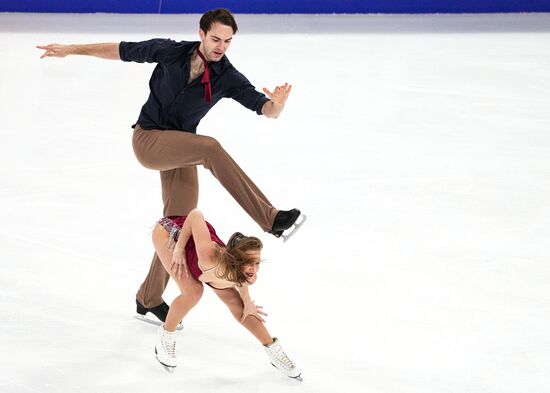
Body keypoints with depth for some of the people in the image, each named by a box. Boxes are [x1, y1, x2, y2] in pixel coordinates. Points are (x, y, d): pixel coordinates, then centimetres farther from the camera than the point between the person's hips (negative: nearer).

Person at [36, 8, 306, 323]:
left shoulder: (228, 78, -6)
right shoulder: (170, 52, -10)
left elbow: (267, 110, -14)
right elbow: (121, 51, 2)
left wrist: (277, 104, -39)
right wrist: (70, 50, 5)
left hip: (180, 150, 4)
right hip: (148, 140, -4)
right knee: (210, 148, -30)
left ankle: (149, 299, 21)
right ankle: (272, 220, -38)